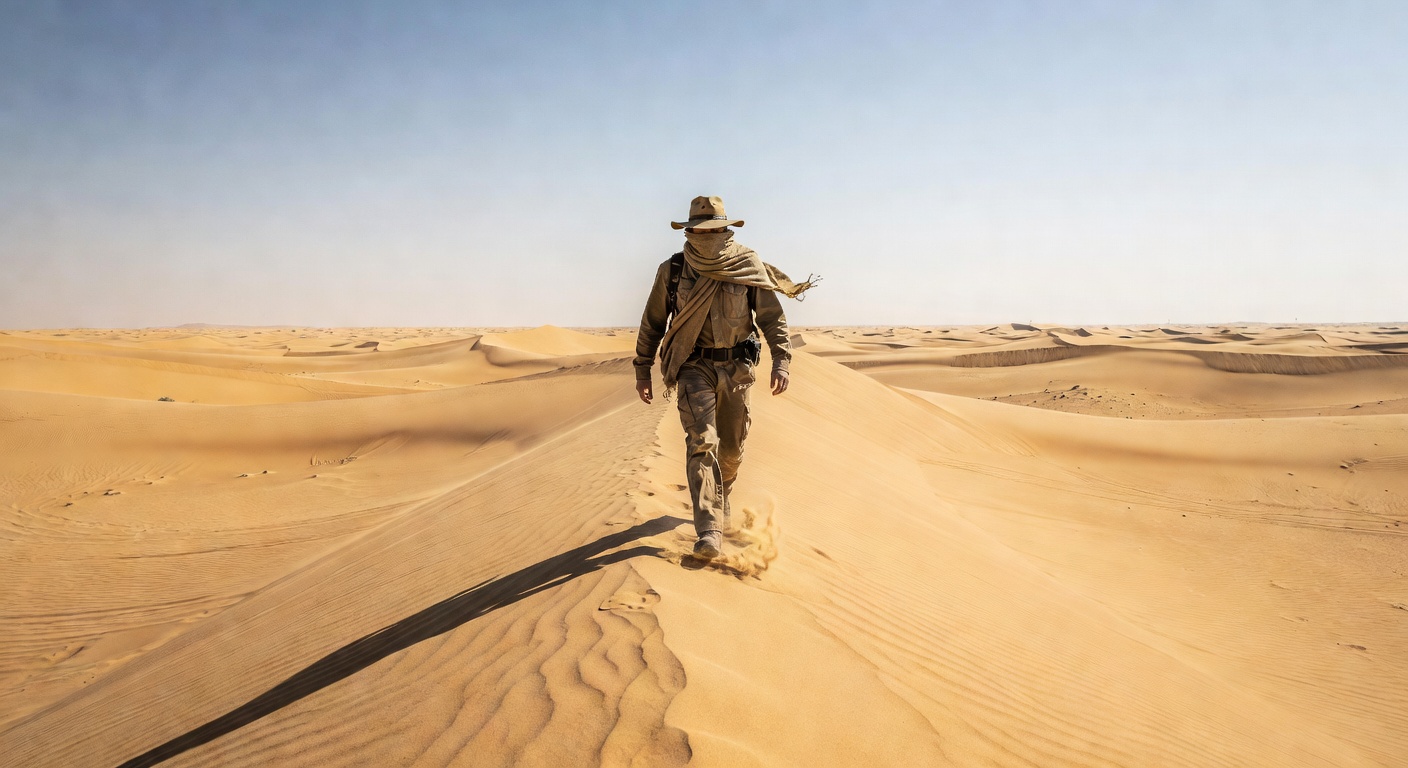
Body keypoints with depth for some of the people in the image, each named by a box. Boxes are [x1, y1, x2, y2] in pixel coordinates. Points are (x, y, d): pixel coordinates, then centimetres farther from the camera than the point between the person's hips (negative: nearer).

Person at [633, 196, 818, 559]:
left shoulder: (748, 266, -4)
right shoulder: (672, 270, -3)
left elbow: (773, 317, -3)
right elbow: (652, 323, 6)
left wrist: (781, 360, -16)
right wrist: (642, 370, 6)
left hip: (736, 368, 2)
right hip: (694, 368, -1)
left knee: (731, 447, 13)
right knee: (701, 441, -18)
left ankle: (722, 495, 45)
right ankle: (709, 530, -22)